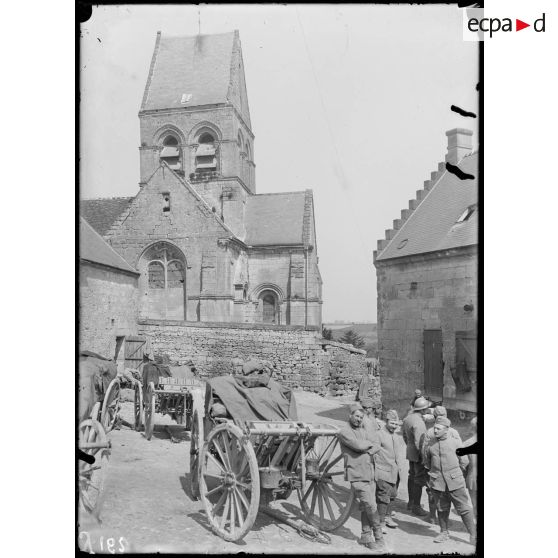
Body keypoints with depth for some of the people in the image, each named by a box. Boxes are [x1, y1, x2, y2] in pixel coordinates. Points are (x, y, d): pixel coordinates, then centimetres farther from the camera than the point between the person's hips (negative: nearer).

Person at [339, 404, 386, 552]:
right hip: (357, 475, -7)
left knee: (366, 508, 11)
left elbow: (377, 447, 8)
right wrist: (370, 443, -2)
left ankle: (366, 537, 22)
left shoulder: (364, 431, 17)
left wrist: (369, 450, -13)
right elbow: (359, 445, -21)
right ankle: (379, 538, 4)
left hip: (369, 474, 7)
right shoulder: (344, 432, -8)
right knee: (371, 507, -7)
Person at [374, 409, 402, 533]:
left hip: (395, 472, 8)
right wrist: (374, 471, -14)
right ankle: (381, 522, 6)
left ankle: (387, 517, 34)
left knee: (392, 495, 17)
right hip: (384, 472, -8)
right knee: (383, 497, -4)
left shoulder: (393, 435, 11)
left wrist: (398, 465, 20)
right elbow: (373, 452, -14)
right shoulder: (379, 435, -15)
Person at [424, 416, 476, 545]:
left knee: (464, 508, 0)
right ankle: (444, 533, 27)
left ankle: (473, 535, 12)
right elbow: (427, 462, 19)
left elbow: (464, 461, 6)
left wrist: (455, 473, 9)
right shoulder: (431, 445, 5)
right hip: (437, 482, 3)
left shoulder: (454, 443, -2)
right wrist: (433, 473, 11)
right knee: (442, 508, 11)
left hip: (454, 481, -3)